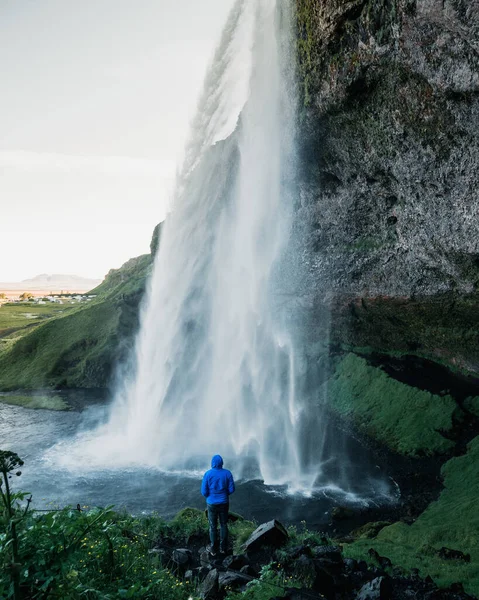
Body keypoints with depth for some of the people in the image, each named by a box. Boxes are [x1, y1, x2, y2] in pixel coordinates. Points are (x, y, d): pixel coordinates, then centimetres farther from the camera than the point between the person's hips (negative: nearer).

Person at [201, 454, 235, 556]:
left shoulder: (208, 474, -16)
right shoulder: (227, 473, -11)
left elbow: (204, 491, -12)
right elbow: (231, 489, -6)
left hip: (212, 504, -1)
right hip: (224, 503, 1)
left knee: (213, 526, 13)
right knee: (224, 525, 19)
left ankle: (214, 549, 23)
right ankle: (223, 548, 26)